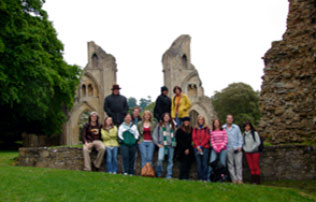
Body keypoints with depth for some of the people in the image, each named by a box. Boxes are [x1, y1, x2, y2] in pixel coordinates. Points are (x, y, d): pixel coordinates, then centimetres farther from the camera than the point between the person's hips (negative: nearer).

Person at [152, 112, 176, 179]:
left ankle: (169, 175, 11)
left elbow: (175, 135, 18)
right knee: (160, 159, -20)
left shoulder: (172, 126, 14)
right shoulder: (159, 125, 6)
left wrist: (174, 143, 6)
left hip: (171, 146, 3)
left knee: (170, 161, 3)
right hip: (162, 145, -3)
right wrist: (158, 143, -1)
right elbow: (154, 135, 5)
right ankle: (159, 173, 0)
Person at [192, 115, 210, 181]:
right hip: (197, 148, 2)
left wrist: (201, 145, -8)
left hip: (205, 147, -2)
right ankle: (200, 178, 2)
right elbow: (193, 138, 6)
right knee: (199, 163, -1)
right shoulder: (195, 129, 12)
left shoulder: (206, 128, 7)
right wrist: (197, 146, -7)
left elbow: (207, 138, -1)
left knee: (205, 163, -5)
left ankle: (205, 178, -3)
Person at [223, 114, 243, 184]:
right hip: (228, 149, 0)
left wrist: (240, 146, -3)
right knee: (230, 164, 0)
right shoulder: (223, 128, 6)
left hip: (237, 149, 0)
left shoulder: (236, 127, 9)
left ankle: (239, 179, -2)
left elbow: (240, 137, 9)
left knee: (239, 164, -5)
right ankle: (234, 179, 4)